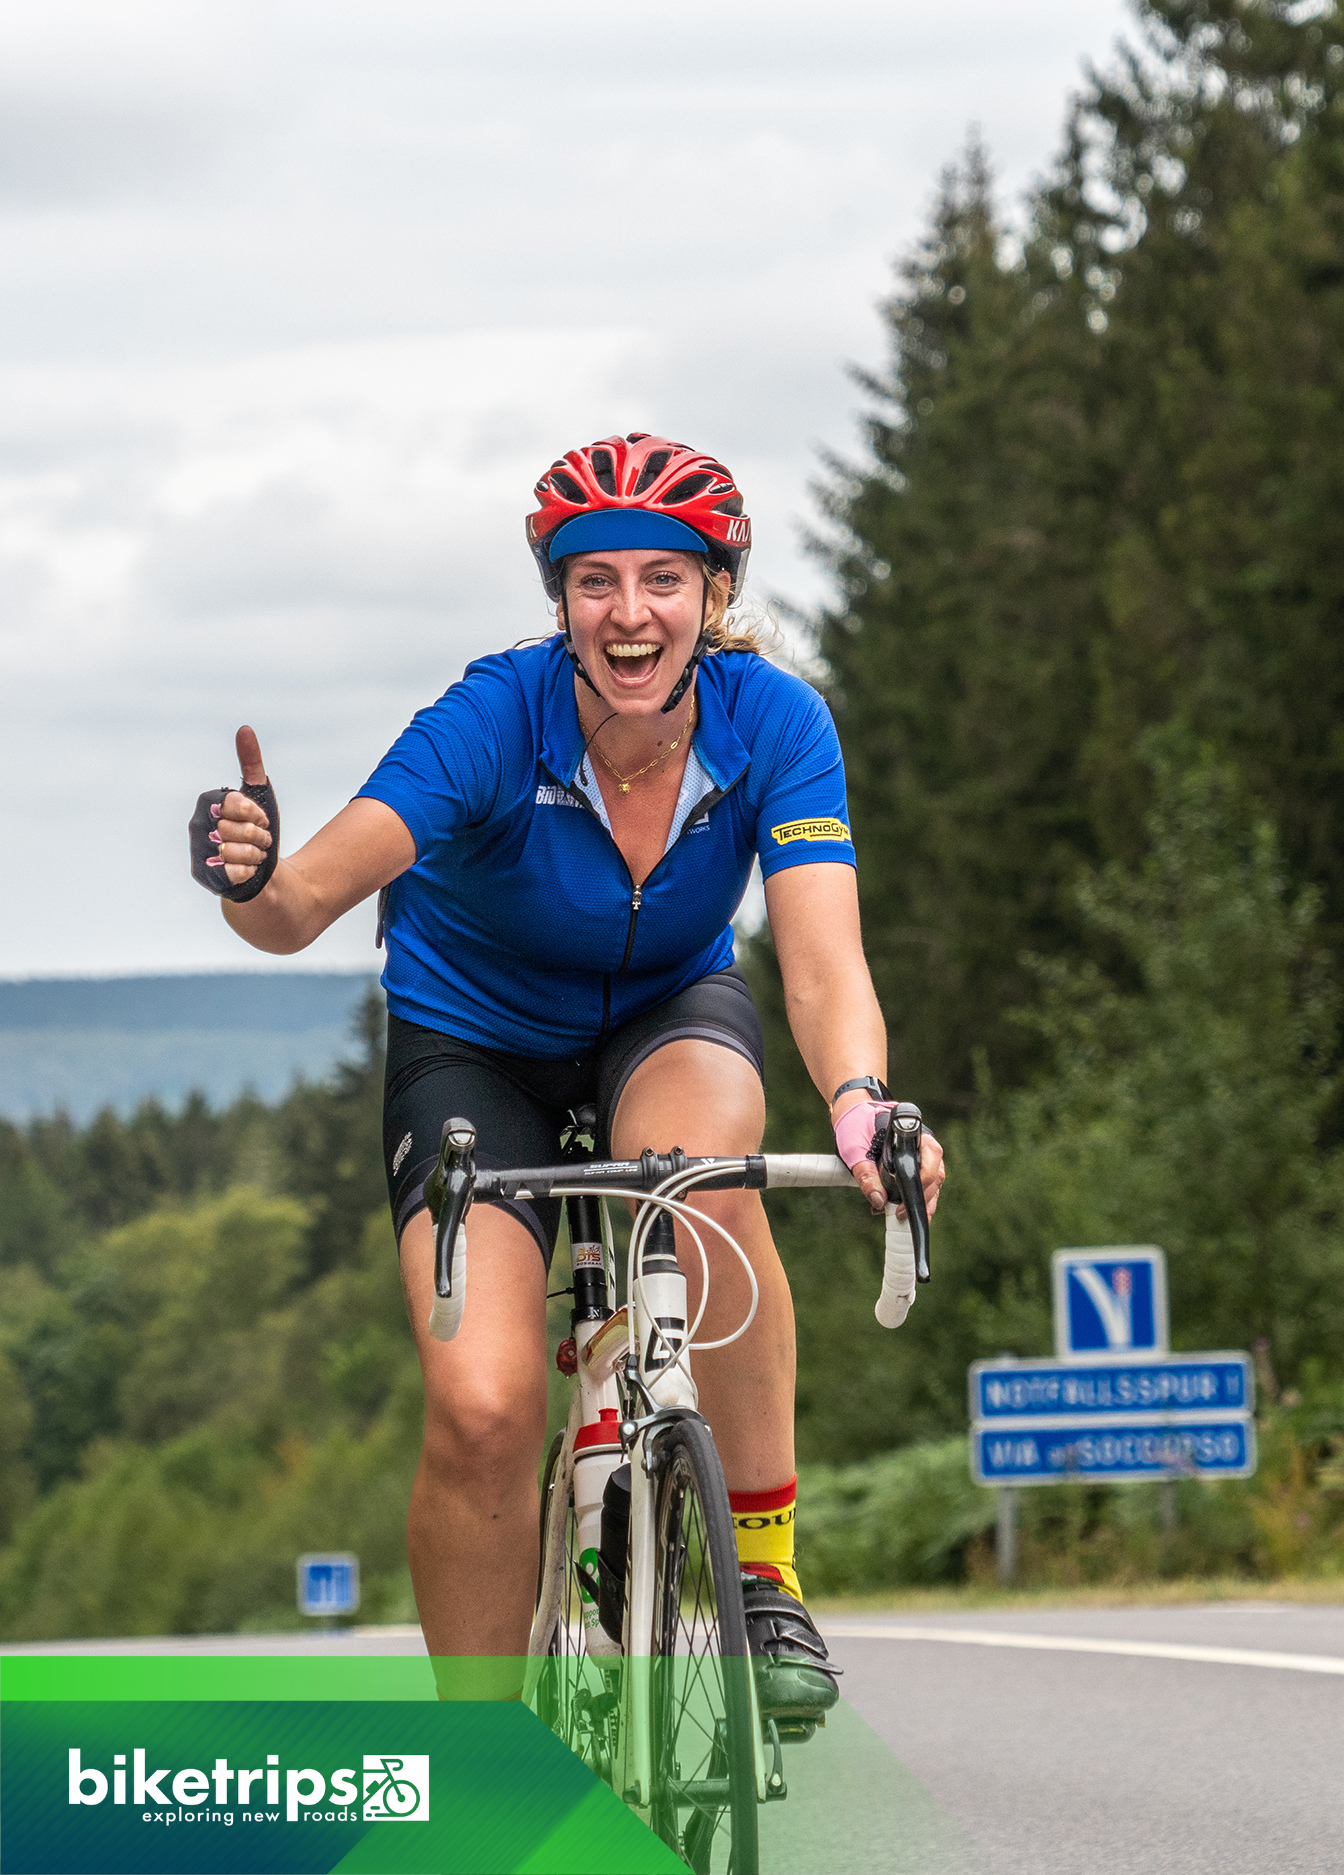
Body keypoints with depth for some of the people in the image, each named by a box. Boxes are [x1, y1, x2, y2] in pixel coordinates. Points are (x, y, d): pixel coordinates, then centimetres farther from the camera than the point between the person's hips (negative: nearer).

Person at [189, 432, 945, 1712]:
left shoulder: (774, 725, -24)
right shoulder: (495, 719, -28)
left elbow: (822, 961, -34)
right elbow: (308, 904, -40)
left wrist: (860, 1101, -56)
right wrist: (254, 882, -64)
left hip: (669, 1009, 1)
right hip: (475, 1040, -1)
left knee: (705, 1173, -37)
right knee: (481, 1407, -20)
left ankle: (765, 1568, -20)